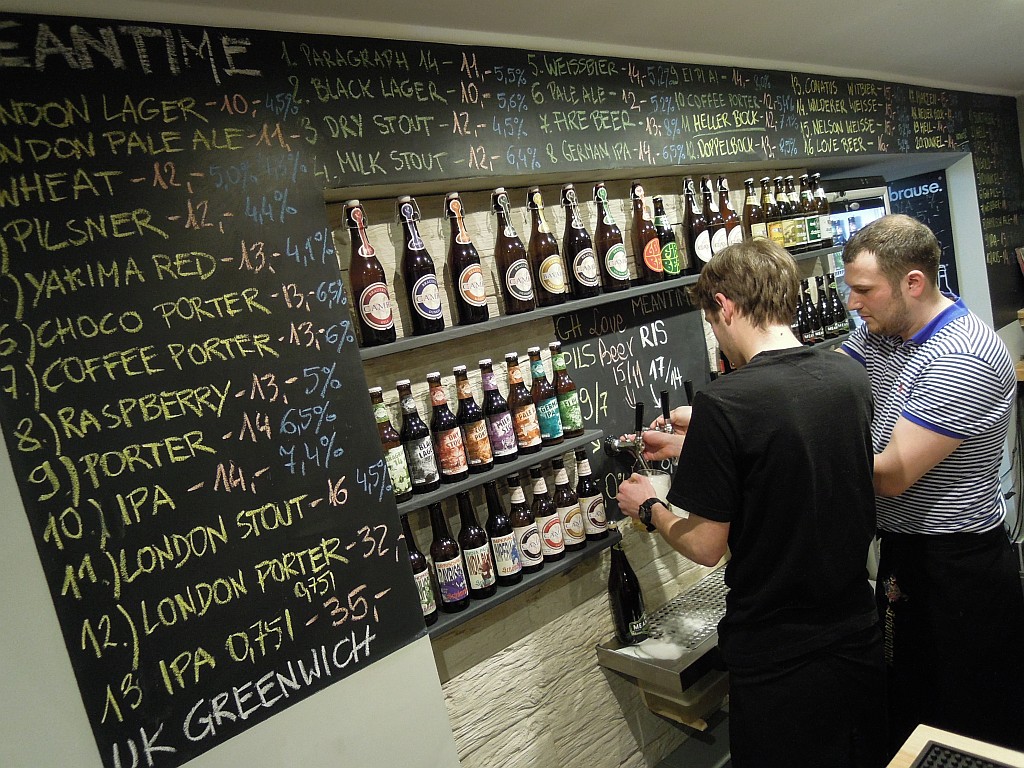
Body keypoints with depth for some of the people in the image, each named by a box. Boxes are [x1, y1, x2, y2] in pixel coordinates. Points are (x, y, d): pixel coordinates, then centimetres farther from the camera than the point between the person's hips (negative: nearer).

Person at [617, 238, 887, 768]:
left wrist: (646, 507, 1)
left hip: (778, 657, -6)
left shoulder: (723, 403, -25)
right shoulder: (849, 375, -5)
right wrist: (691, 446, 16)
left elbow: (706, 546, -18)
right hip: (858, 633, 6)